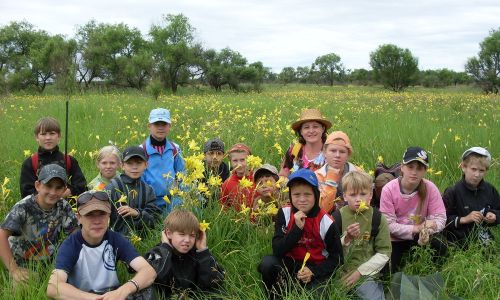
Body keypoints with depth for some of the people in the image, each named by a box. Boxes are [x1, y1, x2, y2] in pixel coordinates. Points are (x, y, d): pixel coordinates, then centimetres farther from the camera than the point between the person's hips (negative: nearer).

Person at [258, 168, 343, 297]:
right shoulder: (284, 213, -8)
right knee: (267, 263, -27)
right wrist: (297, 228, -26)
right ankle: (275, 295, -2)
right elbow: (277, 251, -16)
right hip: (291, 264, 2)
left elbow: (337, 258, -5)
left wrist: (313, 271, -20)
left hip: (317, 268, -2)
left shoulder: (326, 222, -12)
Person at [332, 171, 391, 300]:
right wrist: (346, 239, -19)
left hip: (366, 274, 0)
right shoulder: (338, 217, -2)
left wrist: (360, 271, -8)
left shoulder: (377, 218, -2)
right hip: (339, 274, 1)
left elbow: (384, 253, -1)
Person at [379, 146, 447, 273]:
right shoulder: (388, 190, -19)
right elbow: (389, 224, -19)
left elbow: (440, 218, -15)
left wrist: (426, 230, -36)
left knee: (441, 249, -23)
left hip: (420, 237, 2)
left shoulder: (430, 188, -14)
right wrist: (416, 228, -29)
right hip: (395, 239, -2)